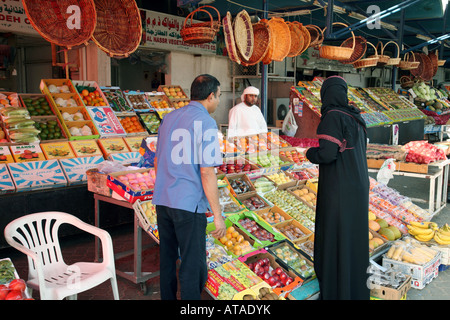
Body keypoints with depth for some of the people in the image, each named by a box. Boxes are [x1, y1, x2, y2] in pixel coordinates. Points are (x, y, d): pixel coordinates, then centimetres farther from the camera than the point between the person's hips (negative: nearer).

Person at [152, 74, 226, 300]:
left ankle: (168, 297, 34)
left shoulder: (169, 118, 9)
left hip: (162, 201, 7)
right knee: (193, 265, 4)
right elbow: (207, 172, -16)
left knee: (167, 258, 20)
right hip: (188, 205, -7)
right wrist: (218, 215, -11)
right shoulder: (205, 122, -11)